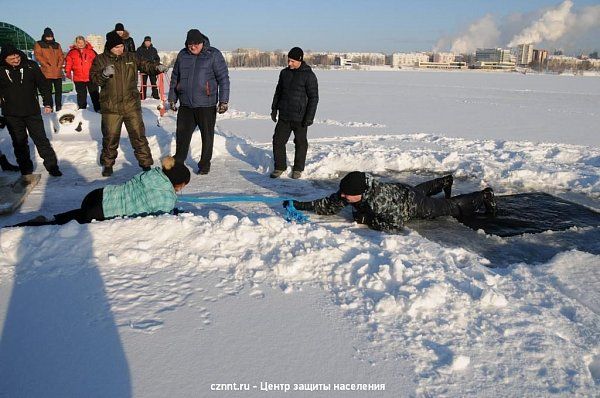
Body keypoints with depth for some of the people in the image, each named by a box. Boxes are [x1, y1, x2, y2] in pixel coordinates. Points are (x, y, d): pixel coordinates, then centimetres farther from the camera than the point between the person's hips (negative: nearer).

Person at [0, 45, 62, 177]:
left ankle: (52, 166, 13)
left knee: (41, 140, 4)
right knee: (19, 143, 10)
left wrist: (47, 103, -1)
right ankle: (26, 171, 20)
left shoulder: (31, 66, -5)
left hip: (32, 112, -1)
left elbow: (43, 84, 1)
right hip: (11, 115, 1)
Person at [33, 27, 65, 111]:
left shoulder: (57, 45, 17)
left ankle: (58, 108, 18)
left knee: (59, 91, 9)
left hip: (58, 72, 4)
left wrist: (59, 65, -4)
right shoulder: (38, 44, 5)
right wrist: (47, 65, -13)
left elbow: (61, 56, 12)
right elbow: (38, 56, -5)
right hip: (47, 73, -4)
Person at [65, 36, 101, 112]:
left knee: (94, 94, 6)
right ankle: (82, 109, 20)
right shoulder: (72, 52, 2)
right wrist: (68, 72, -7)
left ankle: (98, 108, 14)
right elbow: (68, 64, 3)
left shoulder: (91, 51, 1)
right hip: (78, 79, 1)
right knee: (81, 95, 10)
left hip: (90, 77, -1)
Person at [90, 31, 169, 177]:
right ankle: (107, 164, 24)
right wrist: (104, 74, -22)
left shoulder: (131, 57, 7)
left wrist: (156, 67, -14)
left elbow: (144, 65, 7)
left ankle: (146, 162, 12)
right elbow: (93, 79, -2)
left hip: (131, 105, 1)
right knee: (110, 136, 7)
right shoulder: (100, 60, 1)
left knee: (139, 135, 2)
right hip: (111, 107, -1)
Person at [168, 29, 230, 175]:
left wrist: (223, 101, -13)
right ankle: (178, 163, 21)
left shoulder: (213, 55, -5)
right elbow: (175, 77, 17)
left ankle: (204, 164, 20)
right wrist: (172, 98, 16)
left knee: (207, 135, 6)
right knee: (182, 134, 7)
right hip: (185, 105, 4)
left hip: (206, 105, -3)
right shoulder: (182, 55, 8)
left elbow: (223, 78, -7)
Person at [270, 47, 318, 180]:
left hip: (300, 117, -5)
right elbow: (278, 92, 19)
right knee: (278, 140, 3)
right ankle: (280, 167, 16)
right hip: (284, 116, 5)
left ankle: (298, 169, 19)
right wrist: (274, 109, 14)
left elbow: (314, 97, -8)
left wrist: (310, 117, -14)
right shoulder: (284, 73, 9)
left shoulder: (308, 75, -8)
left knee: (301, 143, 6)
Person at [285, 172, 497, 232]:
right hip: (399, 190, 7)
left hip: (413, 203, -7)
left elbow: (395, 225, -45)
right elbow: (328, 204, -18)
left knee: (450, 207, 12)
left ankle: (484, 196, 33)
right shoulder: (347, 193, -27)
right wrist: (301, 205, -27)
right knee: (421, 189, 40)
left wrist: (367, 219, -42)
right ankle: (445, 181, 65)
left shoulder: (377, 200, -47)